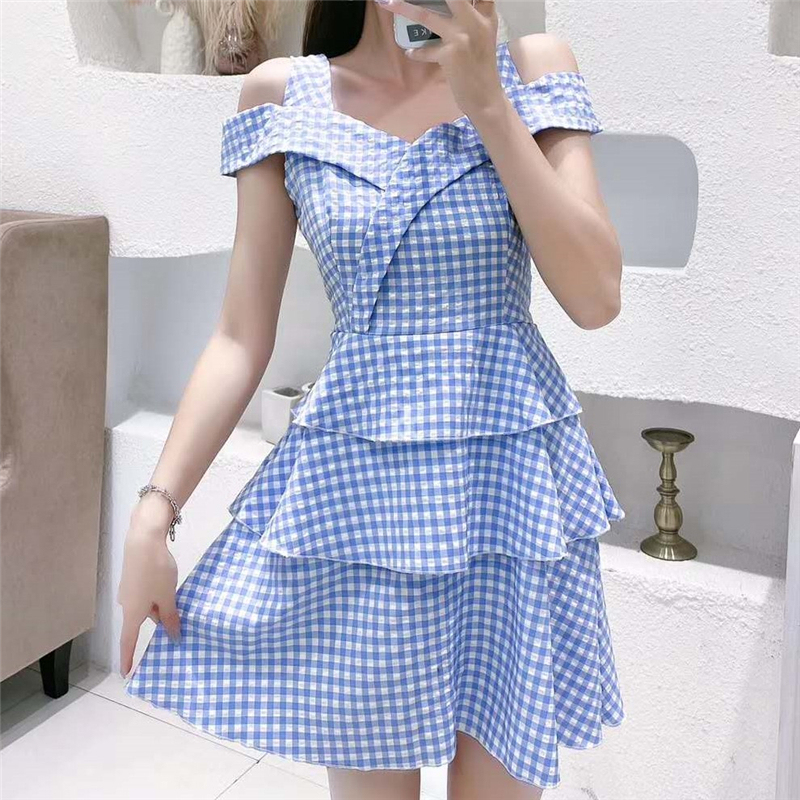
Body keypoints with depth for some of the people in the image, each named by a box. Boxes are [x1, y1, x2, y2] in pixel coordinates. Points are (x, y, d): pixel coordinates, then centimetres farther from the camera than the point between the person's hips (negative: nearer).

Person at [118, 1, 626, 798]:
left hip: (513, 481, 0)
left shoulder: (533, 67, 0)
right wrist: (152, 513, -5)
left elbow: (596, 299, -10)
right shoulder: (282, 95, 1)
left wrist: (487, 101, -15)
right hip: (353, 490, 0)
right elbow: (242, 339, 1)